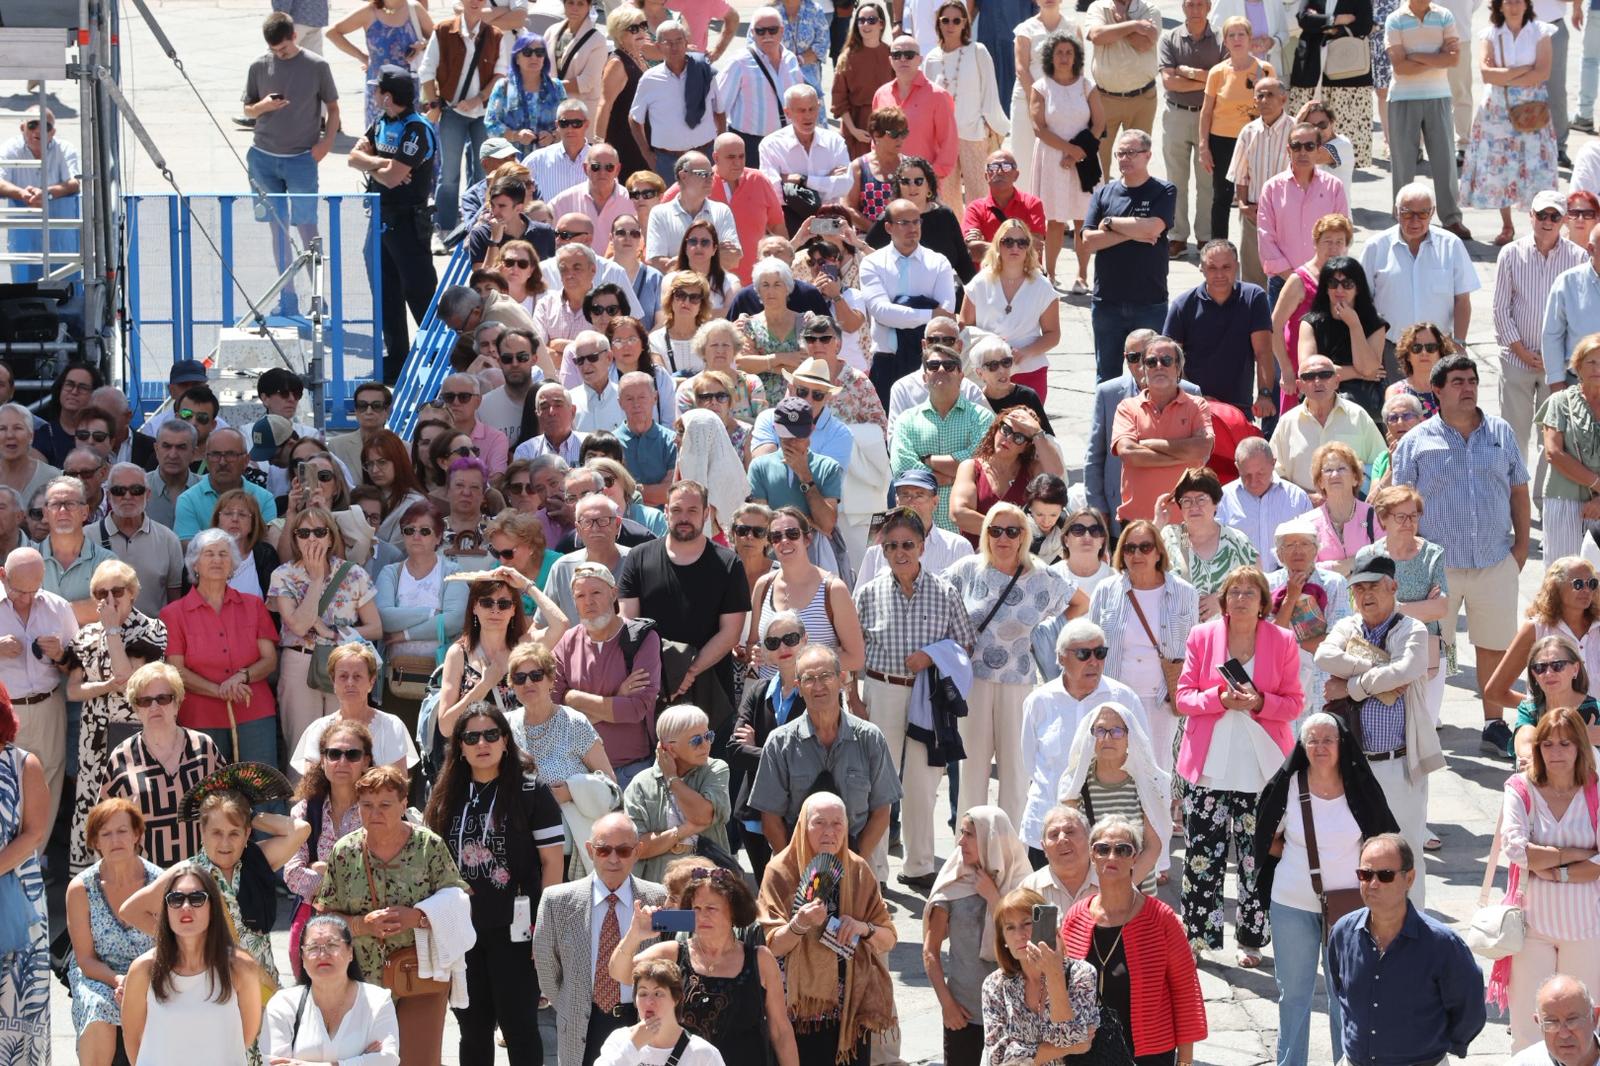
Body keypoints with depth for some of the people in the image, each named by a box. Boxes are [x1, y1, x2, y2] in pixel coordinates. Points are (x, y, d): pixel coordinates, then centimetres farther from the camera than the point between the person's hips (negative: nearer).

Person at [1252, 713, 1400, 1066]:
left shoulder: (1359, 787, -7)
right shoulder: (1288, 786, -7)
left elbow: (1381, 839, 7)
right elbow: (1268, 839, 6)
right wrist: (1296, 858, -5)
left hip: (1347, 906, 0)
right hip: (1292, 905, 0)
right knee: (1294, 993, 12)